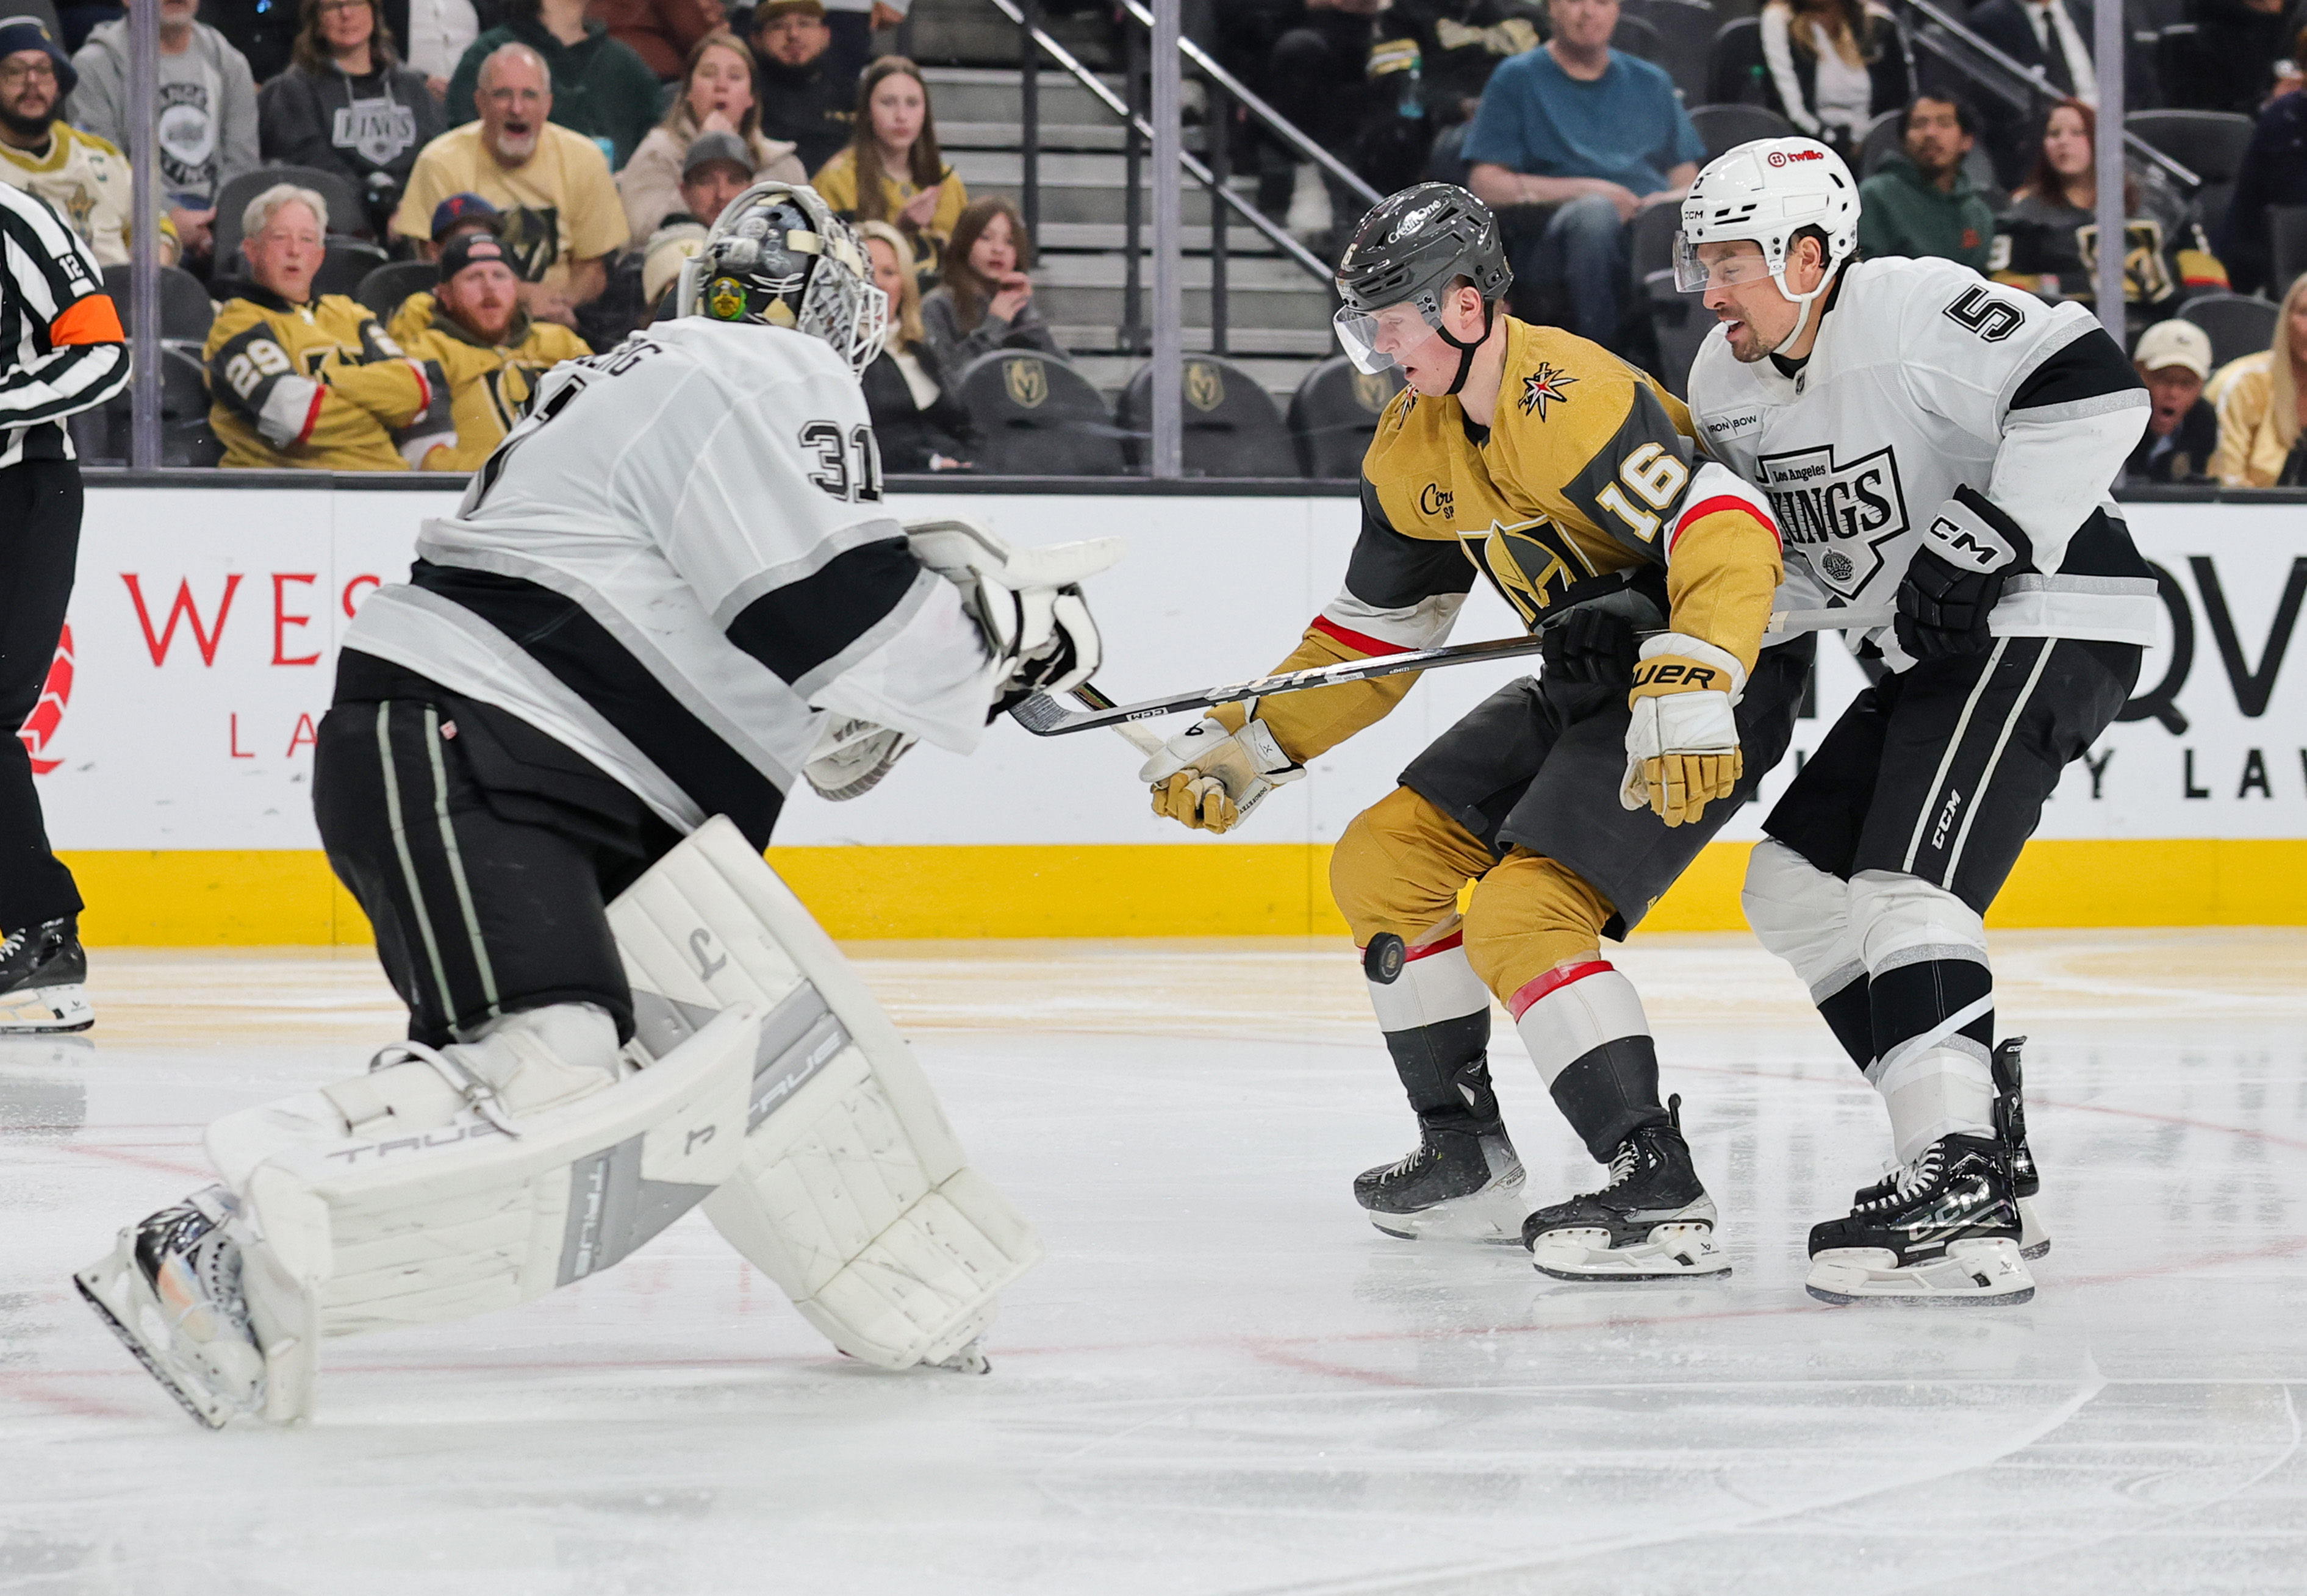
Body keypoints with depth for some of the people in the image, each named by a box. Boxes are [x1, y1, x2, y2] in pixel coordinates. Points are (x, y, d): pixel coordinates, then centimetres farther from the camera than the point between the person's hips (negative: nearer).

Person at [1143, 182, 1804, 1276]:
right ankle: (1468, 1157, 16)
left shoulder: (1566, 400, -25)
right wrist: (1249, 746, 9)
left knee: (1519, 913, -21)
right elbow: (1375, 630, 16)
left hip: (1718, 671, -10)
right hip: (1587, 681, 10)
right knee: (1382, 863, 9)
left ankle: (1661, 1196, -21)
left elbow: (1729, 530, -35)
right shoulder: (1416, 446, 6)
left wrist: (1689, 692, -46)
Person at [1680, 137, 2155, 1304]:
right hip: (1928, 654, 10)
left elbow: (2096, 392, -26)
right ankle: (1980, 1152, 14)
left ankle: (1965, 1206, -31)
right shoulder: (1727, 383, 8)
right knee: (1796, 885, 11)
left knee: (1903, 890, -24)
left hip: (2046, 627, -10)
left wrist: (1986, 537, -29)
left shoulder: (1914, 310, -19)